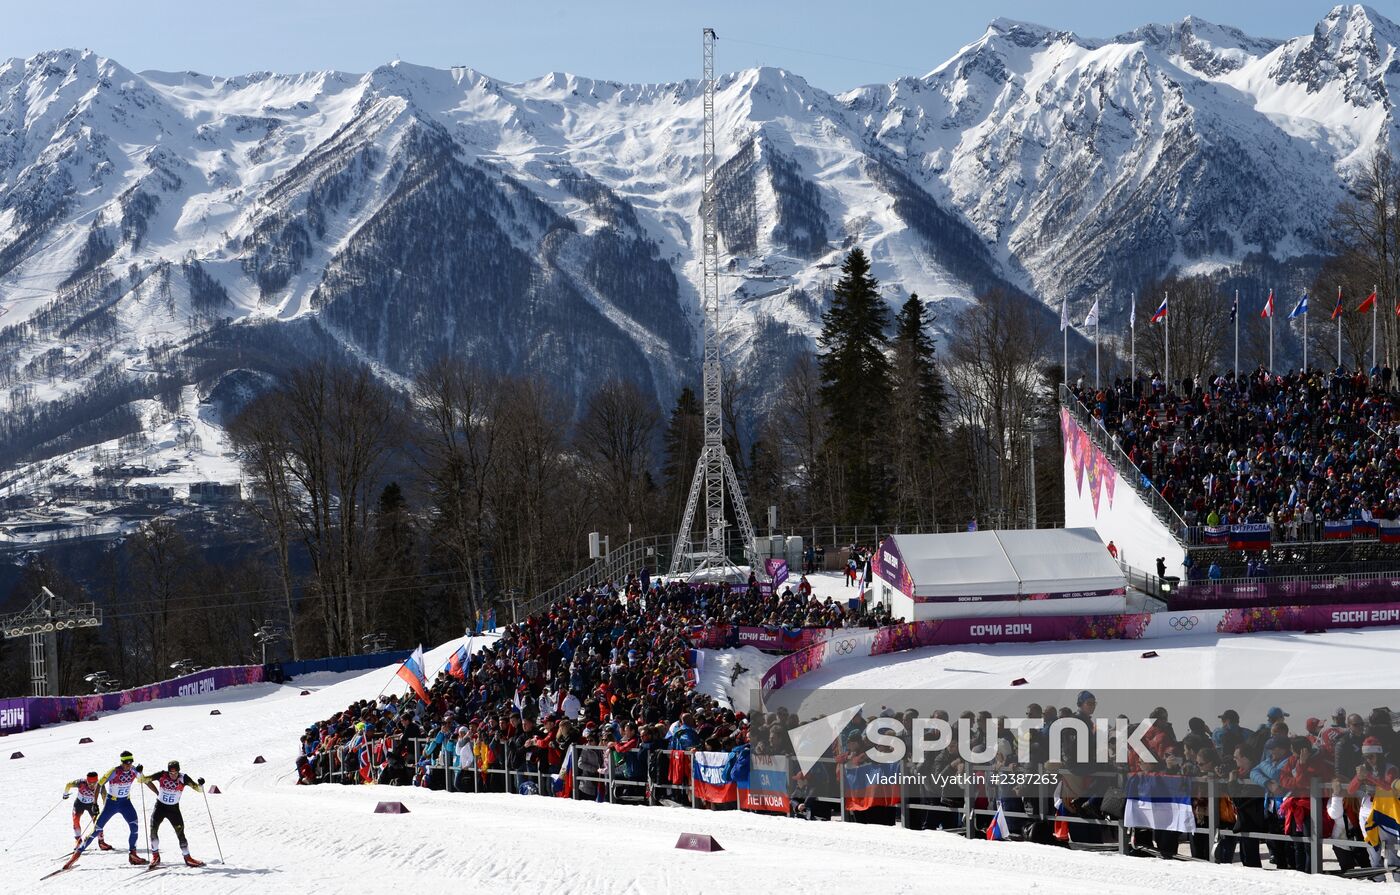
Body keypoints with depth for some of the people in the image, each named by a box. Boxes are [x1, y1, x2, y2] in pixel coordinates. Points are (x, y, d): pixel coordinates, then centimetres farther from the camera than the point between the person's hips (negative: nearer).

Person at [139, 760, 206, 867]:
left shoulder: (183, 778, -14)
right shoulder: (162, 775, -13)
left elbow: (197, 788, -19)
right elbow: (145, 780, -2)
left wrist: (200, 785, -37)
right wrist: (140, 774, -20)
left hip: (174, 808, 0)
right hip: (160, 806, 1)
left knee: (180, 833, -4)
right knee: (153, 829, -12)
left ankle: (187, 858, 8)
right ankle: (155, 856, 4)